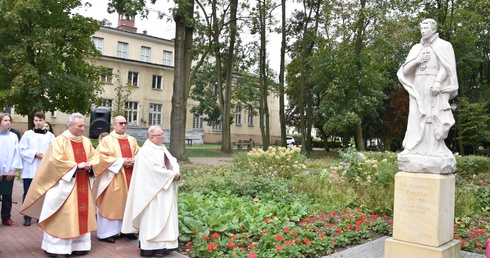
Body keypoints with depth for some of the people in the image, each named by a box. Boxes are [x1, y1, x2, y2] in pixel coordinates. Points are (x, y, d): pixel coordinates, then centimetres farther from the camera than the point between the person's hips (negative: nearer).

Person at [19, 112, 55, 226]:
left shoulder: (50, 136, 3)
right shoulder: (28, 134, 3)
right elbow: (22, 150, -1)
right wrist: (34, 154, -12)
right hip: (29, 170, 0)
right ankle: (27, 216, 11)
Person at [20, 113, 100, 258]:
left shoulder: (86, 141, 10)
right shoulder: (60, 140, -8)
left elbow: (95, 157, 10)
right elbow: (56, 160, -16)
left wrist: (89, 165, -11)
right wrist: (76, 166, -19)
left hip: (82, 185, 6)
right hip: (65, 185, -6)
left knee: (81, 213, 9)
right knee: (63, 215, -3)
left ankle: (78, 245, 18)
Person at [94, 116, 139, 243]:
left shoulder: (132, 140, 13)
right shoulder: (107, 140, -4)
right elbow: (102, 157, -12)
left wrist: (134, 161, -8)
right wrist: (121, 161, -17)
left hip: (129, 177, 6)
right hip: (113, 178, -5)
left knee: (127, 203, 9)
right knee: (111, 203, -2)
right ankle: (106, 232, 6)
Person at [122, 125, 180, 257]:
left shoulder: (162, 148, 13)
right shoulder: (146, 151, -15)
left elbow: (173, 162, 10)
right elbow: (155, 169, -24)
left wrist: (176, 173, -10)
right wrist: (172, 175, -17)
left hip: (164, 190, 9)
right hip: (153, 191, -9)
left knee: (162, 217, 12)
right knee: (153, 217, -4)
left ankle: (160, 244, 20)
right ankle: (151, 247, 3)